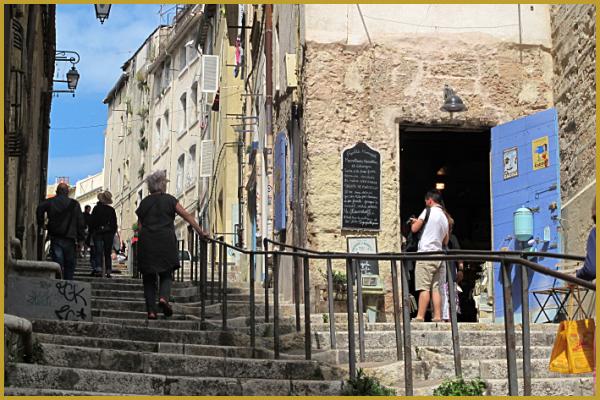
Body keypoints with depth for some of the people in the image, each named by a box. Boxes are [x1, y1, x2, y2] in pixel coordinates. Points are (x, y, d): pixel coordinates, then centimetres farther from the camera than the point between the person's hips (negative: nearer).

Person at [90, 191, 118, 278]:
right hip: (109, 233, 2)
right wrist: (113, 233, 13)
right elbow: (115, 224, 5)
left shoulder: (96, 209, -4)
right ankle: (108, 271, 3)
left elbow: (92, 222, -3)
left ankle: (99, 269, -17)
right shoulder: (112, 210, 3)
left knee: (98, 252, -3)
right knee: (108, 253, 7)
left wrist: (92, 232, 4)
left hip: (98, 233, -2)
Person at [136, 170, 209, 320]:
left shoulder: (144, 202, 9)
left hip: (146, 242, 2)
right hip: (166, 241, -1)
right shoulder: (169, 200, 4)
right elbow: (187, 216, -2)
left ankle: (151, 310, 0)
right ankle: (163, 297, -17)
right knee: (166, 274, 11)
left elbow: (139, 226, 8)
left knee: (149, 278, 8)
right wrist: (200, 232, 1)